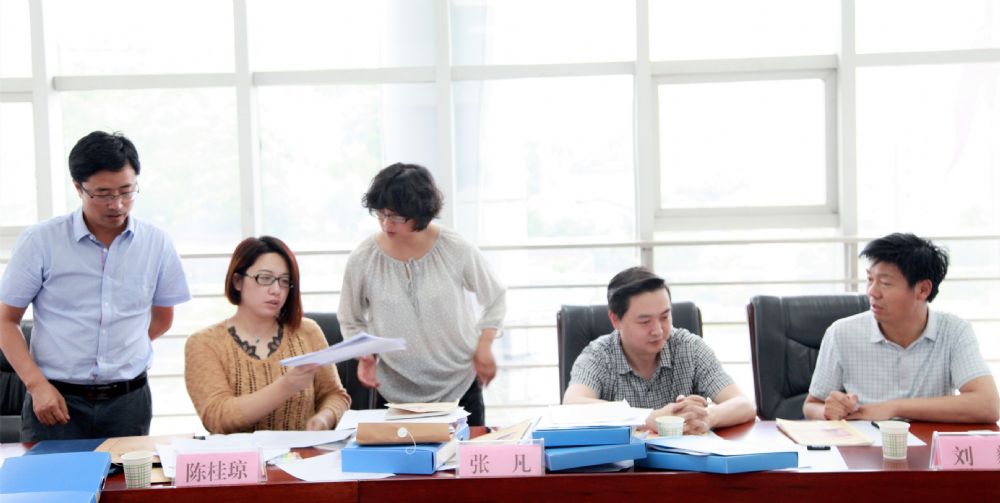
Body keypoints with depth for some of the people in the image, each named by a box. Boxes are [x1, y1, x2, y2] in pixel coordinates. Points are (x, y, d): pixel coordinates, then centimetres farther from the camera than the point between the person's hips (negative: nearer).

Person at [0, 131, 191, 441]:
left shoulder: (156, 244, 2)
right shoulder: (40, 242, -4)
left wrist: (120, 352, 10)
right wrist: (37, 385, -10)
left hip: (129, 402, 2)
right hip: (57, 401, -2)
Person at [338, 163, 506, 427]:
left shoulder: (456, 250, -10)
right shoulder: (362, 260, -9)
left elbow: (495, 298, 6)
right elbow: (351, 321, 7)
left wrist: (483, 347, -3)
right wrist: (364, 355, -10)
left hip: (460, 386, 0)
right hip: (396, 392, 0)